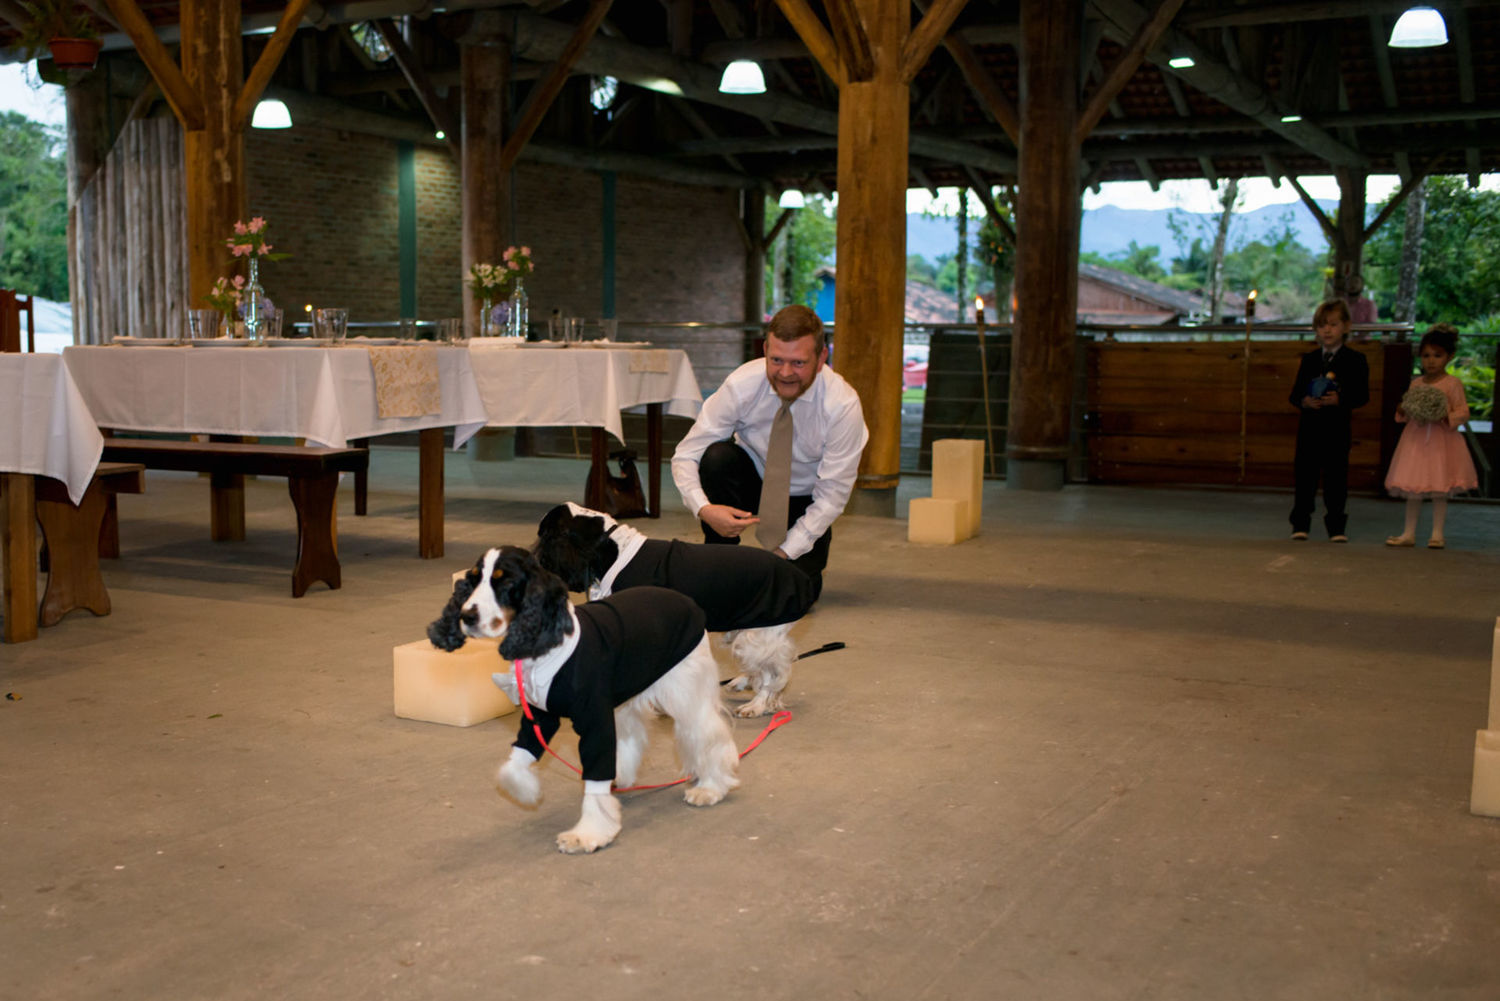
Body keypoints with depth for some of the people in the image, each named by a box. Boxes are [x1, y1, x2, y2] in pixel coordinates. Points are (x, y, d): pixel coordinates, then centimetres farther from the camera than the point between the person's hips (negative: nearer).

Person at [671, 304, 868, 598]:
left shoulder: (843, 405, -27)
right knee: (716, 456, -31)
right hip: (752, 478, 1)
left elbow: (833, 494, -21)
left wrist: (785, 552, -28)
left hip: (804, 500, -1)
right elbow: (685, 456, -22)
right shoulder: (741, 386, -26)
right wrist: (704, 510, -41)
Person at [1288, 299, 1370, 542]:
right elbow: (1295, 393, 7)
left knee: (1336, 477, 2)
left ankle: (1336, 526, 10)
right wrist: (1303, 401, -15)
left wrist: (1340, 400, -22)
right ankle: (1300, 524, 13)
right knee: (1305, 476, 5)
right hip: (1309, 427, 3)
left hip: (1337, 428, -2)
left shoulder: (1355, 360, 0)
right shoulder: (1309, 359, 10)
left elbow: (1362, 395, -5)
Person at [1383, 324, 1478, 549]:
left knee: (1440, 491, 0)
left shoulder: (1452, 383, -4)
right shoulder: (1415, 383, 10)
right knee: (1412, 490, 6)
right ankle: (1409, 533, 12)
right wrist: (1402, 411, -3)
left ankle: (1437, 534, 9)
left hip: (1441, 441, -4)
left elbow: (1463, 412, -6)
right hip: (1415, 439, 5)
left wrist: (1444, 417, -22)